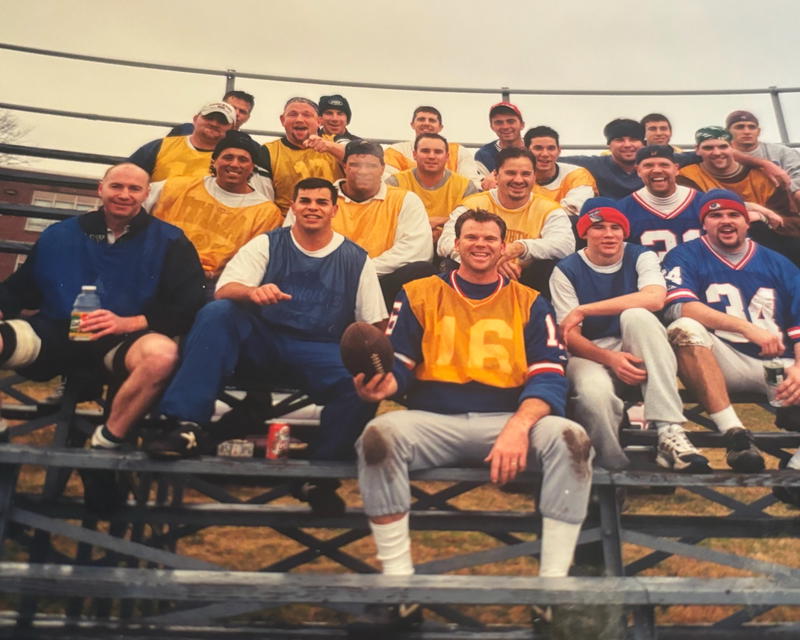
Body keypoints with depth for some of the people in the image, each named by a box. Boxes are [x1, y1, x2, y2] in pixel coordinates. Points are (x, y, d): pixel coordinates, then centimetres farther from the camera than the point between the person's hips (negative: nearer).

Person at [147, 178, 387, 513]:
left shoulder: (356, 259, 9)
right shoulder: (266, 244, 8)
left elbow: (373, 324, 10)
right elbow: (223, 291, -6)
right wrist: (252, 292, -29)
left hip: (321, 353, 0)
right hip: (261, 343, 0)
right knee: (216, 313, -26)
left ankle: (319, 475, -12)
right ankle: (187, 426, -31)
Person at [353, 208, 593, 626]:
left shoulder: (530, 303, 12)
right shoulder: (419, 294, 13)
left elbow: (549, 376, 1)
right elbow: (398, 366, 8)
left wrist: (519, 426, -19)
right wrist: (383, 383, -19)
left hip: (507, 420, 1)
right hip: (433, 421, 0)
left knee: (570, 438, -26)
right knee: (379, 433, -30)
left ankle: (554, 579, -16)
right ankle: (397, 576, -21)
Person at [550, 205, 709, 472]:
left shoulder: (641, 257, 3)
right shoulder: (566, 270, 1)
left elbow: (655, 299, -22)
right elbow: (570, 336, -6)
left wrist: (584, 310, -23)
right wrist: (610, 359, -27)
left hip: (637, 350, 2)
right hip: (590, 353, -2)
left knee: (636, 315, -32)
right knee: (594, 392, -38)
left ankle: (670, 432, -37)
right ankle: (616, 470, -13)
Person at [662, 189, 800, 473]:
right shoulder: (685, 256, 6)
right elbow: (680, 308, -13)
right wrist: (747, 328, -23)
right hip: (725, 362, -2)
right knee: (685, 330, -32)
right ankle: (735, 434, -35)